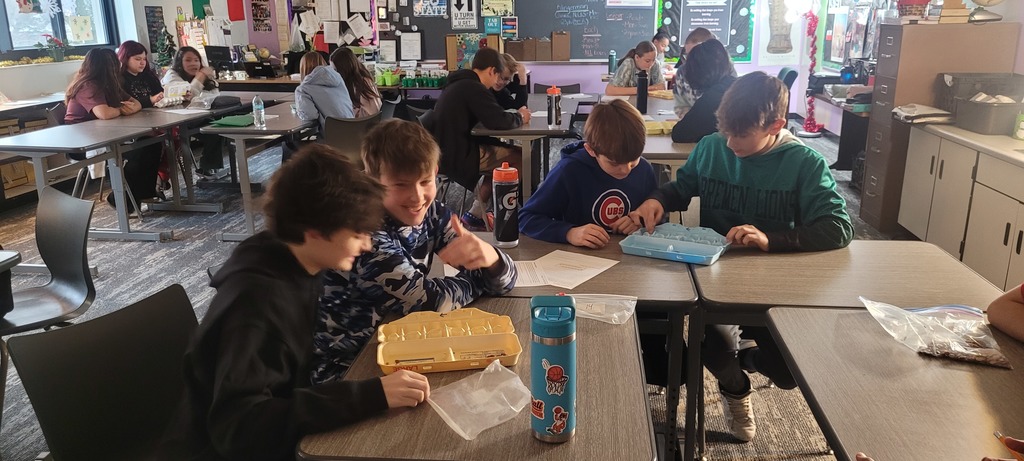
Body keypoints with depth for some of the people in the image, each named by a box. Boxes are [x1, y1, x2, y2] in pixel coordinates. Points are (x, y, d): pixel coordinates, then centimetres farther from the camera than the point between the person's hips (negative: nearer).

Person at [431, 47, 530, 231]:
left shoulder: (458, 84, 17)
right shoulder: (473, 88, -15)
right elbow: (499, 121, -23)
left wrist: (515, 115, 12)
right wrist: (520, 117, -3)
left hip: (447, 152, 10)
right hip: (457, 157, -10)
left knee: (500, 153, 23)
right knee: (520, 157, -7)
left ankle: (475, 215, 20)